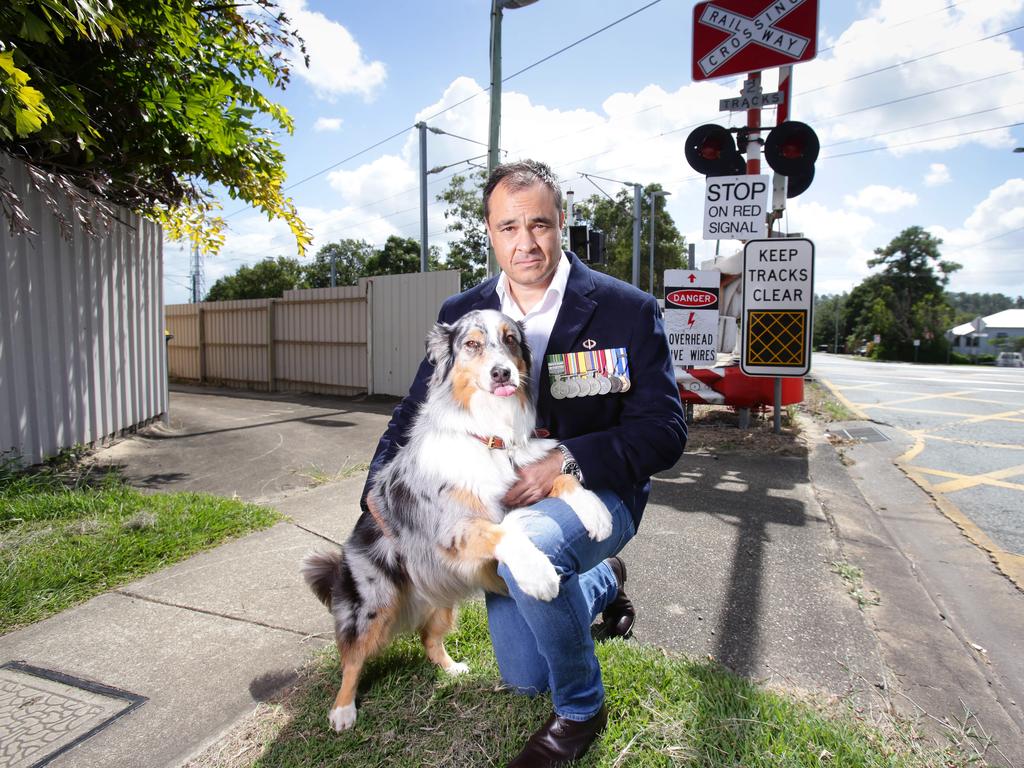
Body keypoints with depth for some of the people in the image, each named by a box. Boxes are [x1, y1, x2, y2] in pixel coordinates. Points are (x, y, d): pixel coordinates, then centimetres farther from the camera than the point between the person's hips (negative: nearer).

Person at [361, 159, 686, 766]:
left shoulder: (628, 309, -12)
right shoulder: (462, 315, -1)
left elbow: (664, 431, -15)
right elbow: (418, 411, 5)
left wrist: (568, 460, -28)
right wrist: (382, 484, -11)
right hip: (502, 500, 4)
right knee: (524, 677, 10)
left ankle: (582, 709, -6)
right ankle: (604, 582, 40)